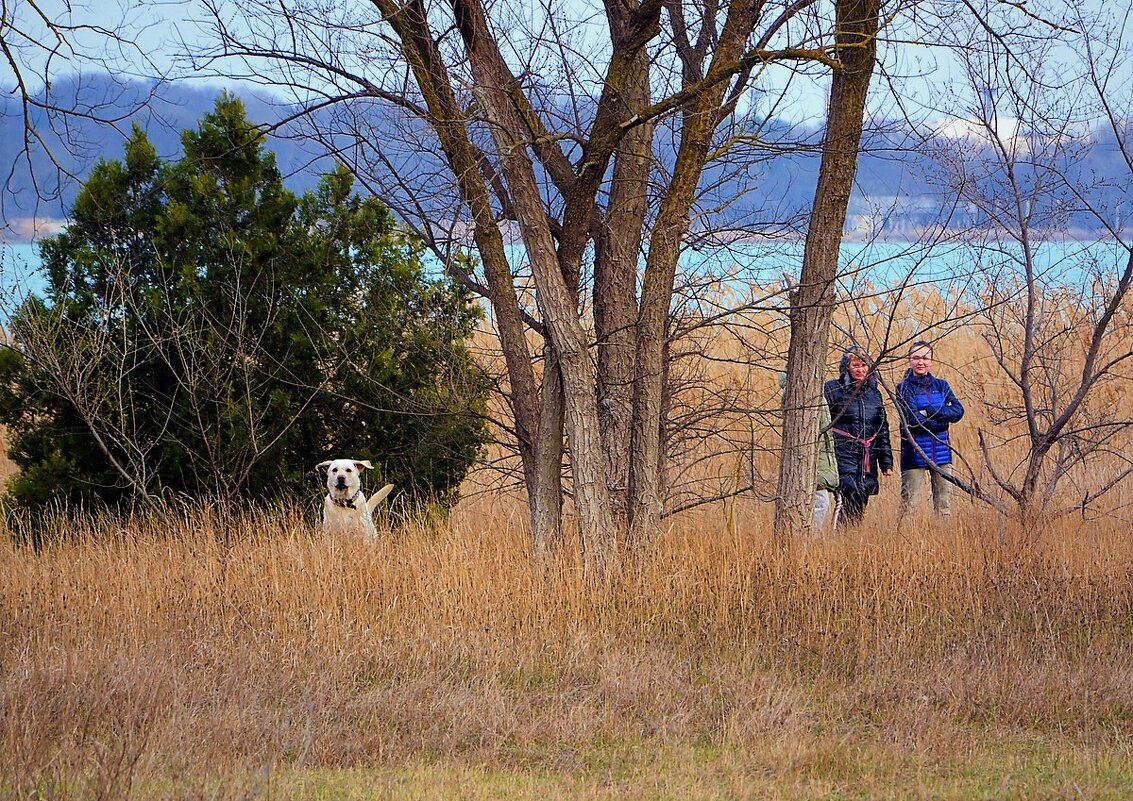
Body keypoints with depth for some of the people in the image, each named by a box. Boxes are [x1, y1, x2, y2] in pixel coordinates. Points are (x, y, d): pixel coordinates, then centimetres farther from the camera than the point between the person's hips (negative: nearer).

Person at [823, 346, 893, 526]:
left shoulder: (874, 393, 16)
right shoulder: (832, 389, -1)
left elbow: (883, 430, 20)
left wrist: (886, 462, 16)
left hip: (868, 461, 6)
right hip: (843, 456, -6)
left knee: (861, 506, 4)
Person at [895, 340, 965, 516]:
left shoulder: (941, 385, 12)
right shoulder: (904, 388, -1)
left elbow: (958, 411, -2)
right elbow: (913, 420, -13)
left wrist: (930, 411, -13)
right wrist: (944, 418, -9)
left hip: (941, 453, 4)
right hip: (915, 453, -4)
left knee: (944, 504, 5)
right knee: (910, 504, -7)